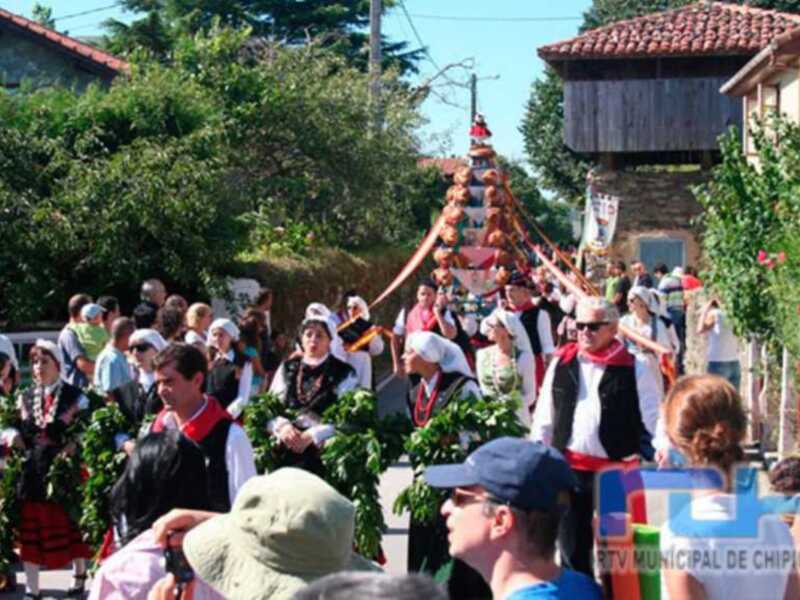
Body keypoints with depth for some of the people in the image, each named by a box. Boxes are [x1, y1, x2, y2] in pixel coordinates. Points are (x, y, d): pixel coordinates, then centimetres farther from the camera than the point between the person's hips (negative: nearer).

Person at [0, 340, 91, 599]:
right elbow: (22, 436, 11)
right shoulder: (25, 398, 11)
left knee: (73, 526, 8)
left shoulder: (74, 396, -1)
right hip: (33, 472, 3)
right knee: (30, 530, 2)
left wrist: (68, 451, -19)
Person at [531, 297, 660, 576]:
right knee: (572, 548, 11)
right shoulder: (562, 363, 7)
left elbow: (653, 421, -1)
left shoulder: (634, 369, -3)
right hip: (568, 469, 3)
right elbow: (544, 419, 11)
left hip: (616, 470, -3)